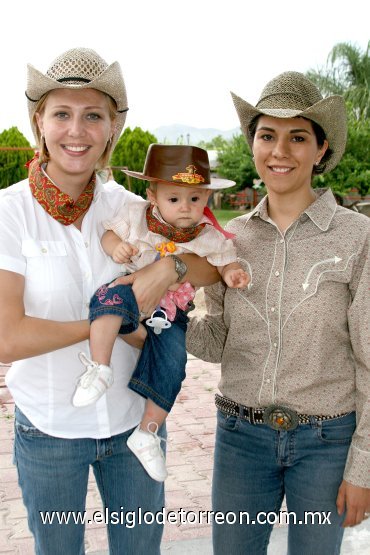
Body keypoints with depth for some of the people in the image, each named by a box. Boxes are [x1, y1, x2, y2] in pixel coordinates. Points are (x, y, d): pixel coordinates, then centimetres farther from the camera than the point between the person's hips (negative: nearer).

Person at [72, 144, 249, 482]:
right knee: (112, 296, -36)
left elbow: (225, 262, 5)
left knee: (172, 364, -14)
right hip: (133, 296, -1)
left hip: (171, 316, 1)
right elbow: (109, 233, 6)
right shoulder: (135, 216, -3)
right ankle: (100, 368, -34)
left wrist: (232, 274, -19)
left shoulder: (210, 237, -3)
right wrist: (115, 247, -17)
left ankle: (147, 433, 3)